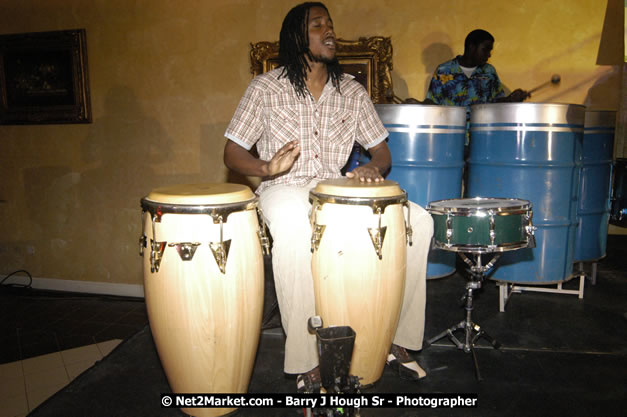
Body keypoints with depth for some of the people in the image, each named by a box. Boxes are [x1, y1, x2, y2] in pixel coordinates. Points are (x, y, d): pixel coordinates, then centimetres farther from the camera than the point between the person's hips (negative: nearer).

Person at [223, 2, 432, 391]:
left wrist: (372, 167, -15)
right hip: (284, 189, -3)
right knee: (295, 231, -41)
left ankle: (398, 337, -4)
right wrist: (267, 167, -24)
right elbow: (232, 153, -1)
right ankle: (307, 362, -25)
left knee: (419, 221, -17)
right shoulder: (265, 88, 1)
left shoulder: (352, 91, 10)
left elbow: (382, 152, 11)